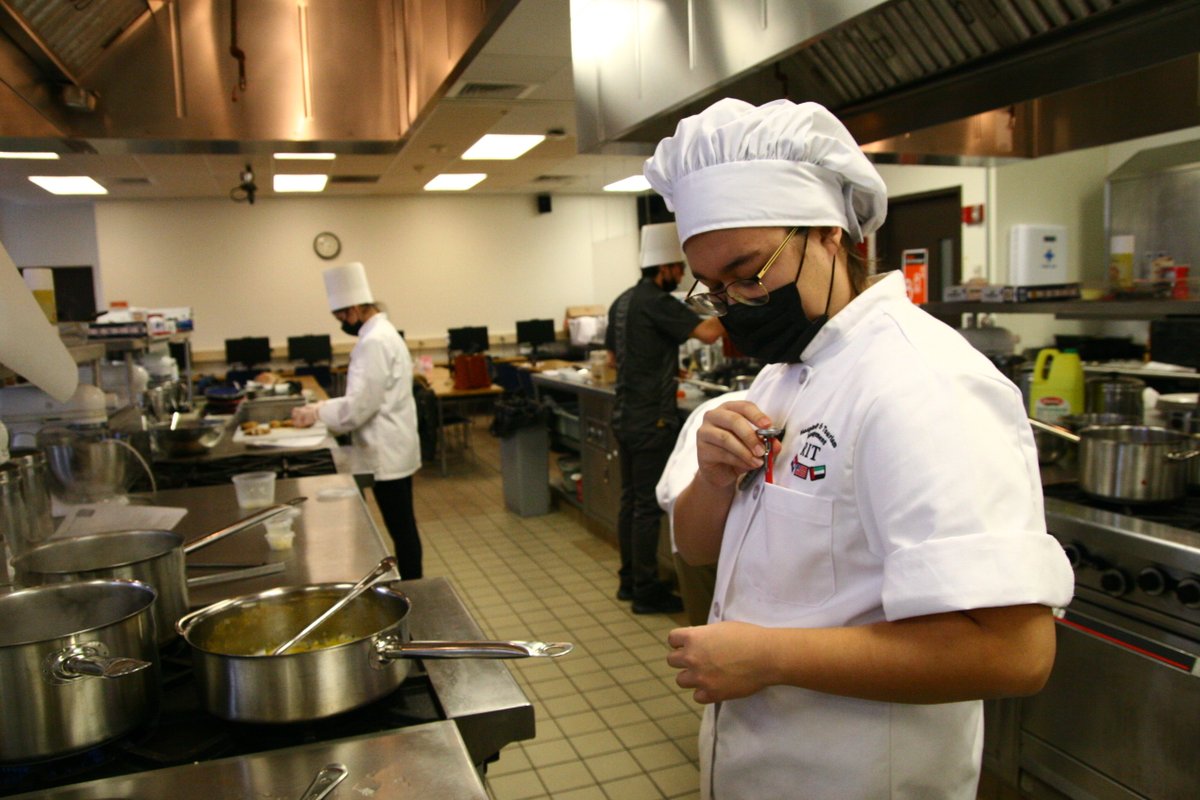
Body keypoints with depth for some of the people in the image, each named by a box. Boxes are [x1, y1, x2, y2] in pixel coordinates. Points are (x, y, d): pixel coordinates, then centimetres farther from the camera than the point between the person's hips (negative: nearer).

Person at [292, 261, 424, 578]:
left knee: (401, 527, 0)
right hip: (393, 449, 10)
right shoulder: (382, 333, 14)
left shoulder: (375, 342, -19)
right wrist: (321, 409, 11)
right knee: (402, 525, 16)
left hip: (388, 454, -10)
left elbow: (359, 406, -22)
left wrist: (316, 412, -8)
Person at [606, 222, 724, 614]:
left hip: (624, 415, 10)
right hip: (651, 419, -9)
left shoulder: (622, 301, 13)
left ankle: (629, 579, 24)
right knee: (648, 505, -2)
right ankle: (646, 590, 6)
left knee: (630, 499, 15)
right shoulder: (658, 302, -15)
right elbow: (707, 332, -26)